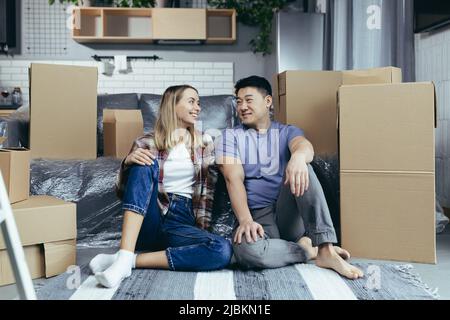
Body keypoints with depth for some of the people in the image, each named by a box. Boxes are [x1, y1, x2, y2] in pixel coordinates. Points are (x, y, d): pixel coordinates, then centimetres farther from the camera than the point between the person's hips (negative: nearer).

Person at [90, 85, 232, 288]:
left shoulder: (205, 142, 11)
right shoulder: (146, 144, 5)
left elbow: (210, 189, 13)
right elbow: (122, 193, 4)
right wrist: (127, 162, -15)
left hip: (183, 222, 1)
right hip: (147, 221, -1)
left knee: (223, 251, -30)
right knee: (145, 165, -27)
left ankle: (132, 260, -25)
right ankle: (124, 257, -35)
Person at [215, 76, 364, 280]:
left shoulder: (287, 131, 12)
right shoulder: (230, 137, 10)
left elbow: (304, 146, -14)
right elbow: (234, 179, -7)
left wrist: (298, 156, -41)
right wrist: (245, 220, -24)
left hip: (289, 214, 2)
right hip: (257, 216, -1)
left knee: (300, 166, -27)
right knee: (246, 248, -37)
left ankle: (326, 250, -31)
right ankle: (308, 249, -13)